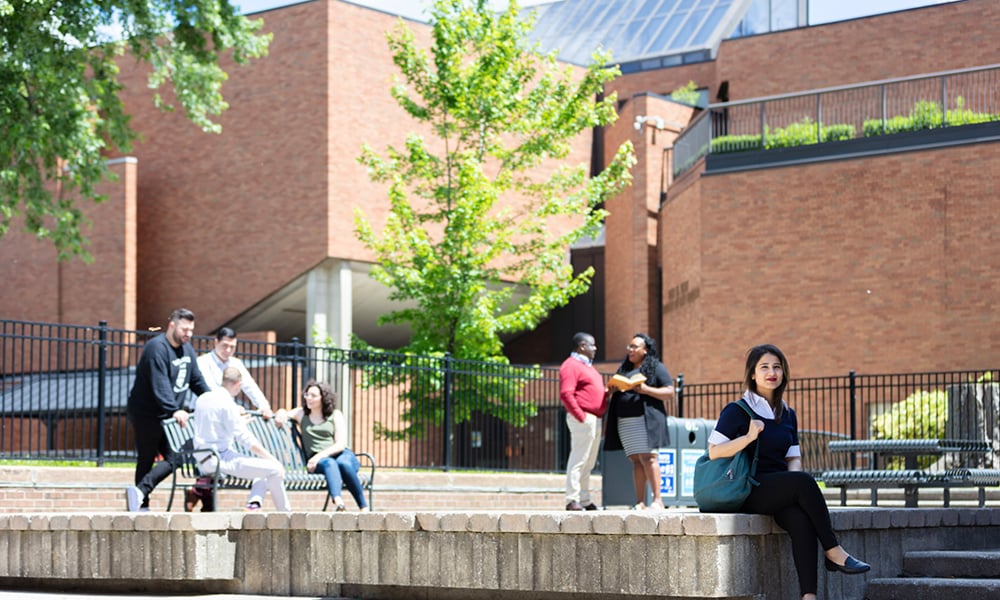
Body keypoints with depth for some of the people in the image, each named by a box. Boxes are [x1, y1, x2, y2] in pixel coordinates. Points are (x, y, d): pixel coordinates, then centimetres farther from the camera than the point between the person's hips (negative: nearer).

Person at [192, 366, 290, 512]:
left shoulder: (202, 399, 11)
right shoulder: (227, 403, -15)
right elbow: (244, 438, -16)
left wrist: (239, 422, 39)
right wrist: (271, 458, -10)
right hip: (221, 459, -10)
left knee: (263, 466, 19)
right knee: (275, 470, -12)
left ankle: (254, 504, -3)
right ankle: (285, 513, -2)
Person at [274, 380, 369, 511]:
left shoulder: (335, 415, 12)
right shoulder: (301, 413, 22)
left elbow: (340, 444, 1)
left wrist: (320, 455, -14)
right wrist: (281, 413, -9)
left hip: (341, 454, 0)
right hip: (317, 460, 0)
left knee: (343, 463, -37)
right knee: (329, 463, -37)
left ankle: (364, 508, -38)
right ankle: (338, 502, -64)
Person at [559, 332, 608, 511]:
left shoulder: (586, 365, 23)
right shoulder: (571, 365, -10)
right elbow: (566, 394, -20)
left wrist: (607, 391, 9)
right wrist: (580, 416, -21)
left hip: (595, 420, 10)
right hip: (583, 419, -10)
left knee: (588, 463, 13)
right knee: (578, 460, -10)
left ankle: (585, 500, 19)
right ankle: (572, 500, -9)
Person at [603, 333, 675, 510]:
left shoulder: (656, 367, 3)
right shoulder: (625, 368, 21)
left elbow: (669, 392, -3)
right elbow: (617, 392, 25)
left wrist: (646, 389, -15)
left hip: (645, 420, -5)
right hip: (625, 421, 6)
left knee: (647, 457, -13)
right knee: (636, 460, 2)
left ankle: (657, 499, -14)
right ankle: (640, 501, 1)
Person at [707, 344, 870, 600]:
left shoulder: (787, 415, 18)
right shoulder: (737, 411, 0)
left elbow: (794, 457, 18)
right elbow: (714, 452, -8)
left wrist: (794, 479, -4)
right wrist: (749, 437, -20)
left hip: (781, 491, 5)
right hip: (749, 492, -4)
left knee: (801, 521, -30)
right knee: (804, 482, -30)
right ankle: (834, 552, -20)